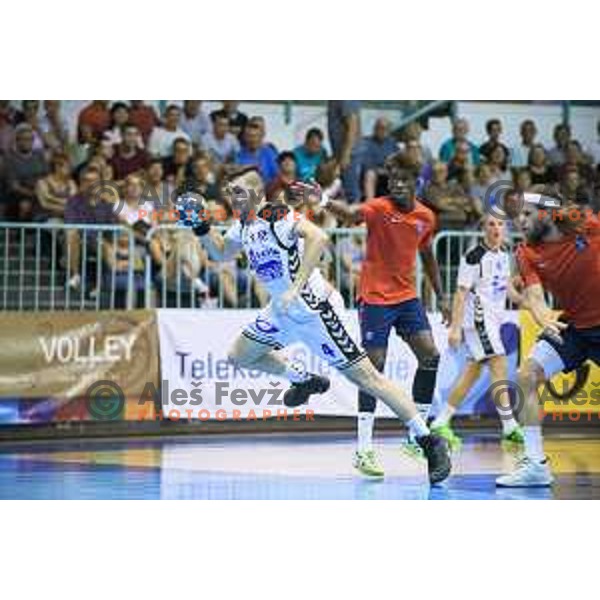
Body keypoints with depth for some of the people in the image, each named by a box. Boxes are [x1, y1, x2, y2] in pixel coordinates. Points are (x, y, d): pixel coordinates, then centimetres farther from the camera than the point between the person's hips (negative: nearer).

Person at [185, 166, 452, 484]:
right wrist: (202, 228, 12)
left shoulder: (277, 216, -18)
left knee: (366, 377, -11)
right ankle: (304, 381, 33)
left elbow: (318, 237, -36)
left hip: (313, 308, -9)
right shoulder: (244, 224, 10)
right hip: (284, 310, 9)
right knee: (240, 355, 17)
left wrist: (295, 288, -39)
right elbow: (221, 252, 30)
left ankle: (430, 442, -9)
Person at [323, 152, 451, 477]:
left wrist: (440, 297, 21)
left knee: (430, 356, -3)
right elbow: (351, 214, -35)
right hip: (375, 298, -6)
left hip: (407, 296, 6)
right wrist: (325, 201, -55)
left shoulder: (426, 217, 4)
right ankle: (364, 450, -5)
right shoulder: (379, 208, -13)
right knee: (375, 365, -8)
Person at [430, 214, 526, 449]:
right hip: (477, 318, -9)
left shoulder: (504, 252, 9)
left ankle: (441, 423, 16)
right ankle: (509, 427, -14)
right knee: (499, 367, -14)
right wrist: (455, 327, -19)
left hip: (493, 319, 9)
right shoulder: (474, 256, -15)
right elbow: (461, 293, -15)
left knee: (473, 371, 11)